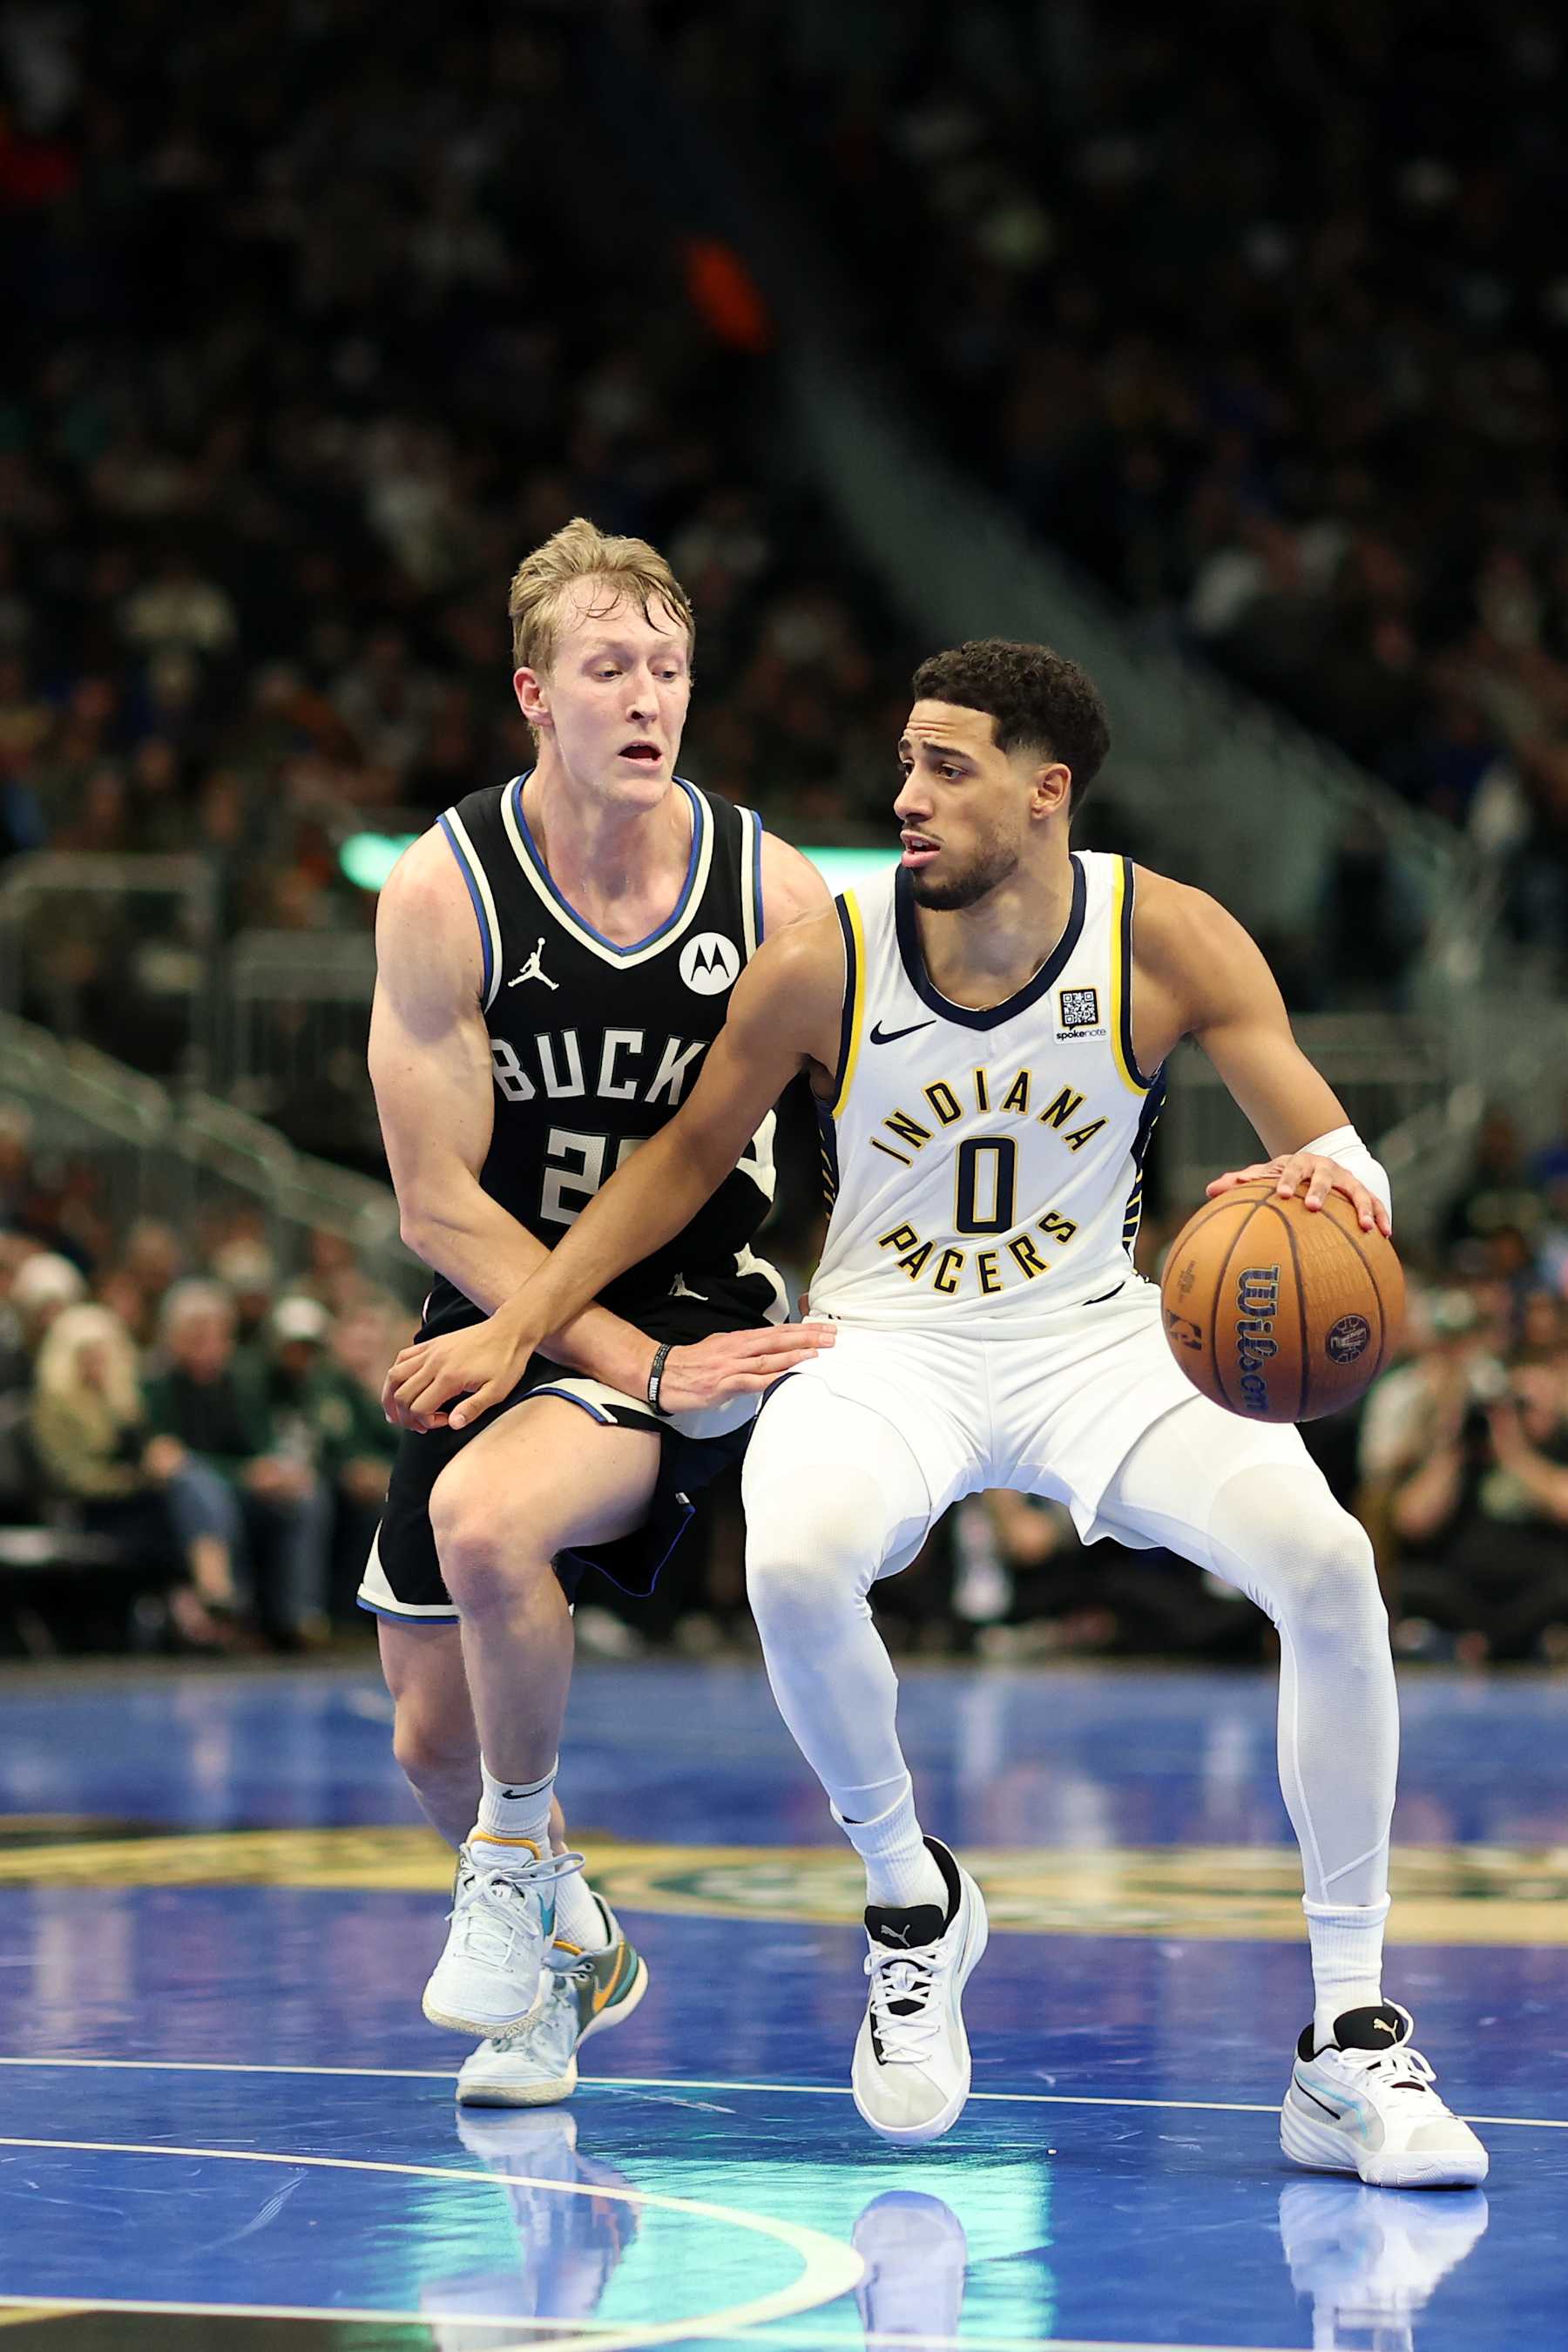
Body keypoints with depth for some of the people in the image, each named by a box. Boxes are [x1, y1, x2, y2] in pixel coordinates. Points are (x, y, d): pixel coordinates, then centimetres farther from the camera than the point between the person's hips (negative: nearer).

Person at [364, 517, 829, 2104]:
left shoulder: (773, 892, -11)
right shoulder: (445, 892, -14)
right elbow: (440, 1205, -14)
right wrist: (640, 1369, -22)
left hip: (699, 1321, -2)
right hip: (502, 1327, 2)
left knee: (485, 1516, -32)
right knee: (434, 1740, 7)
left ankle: (522, 1861, -7)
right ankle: (563, 1952, 40)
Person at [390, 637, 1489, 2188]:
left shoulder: (1170, 941, -12)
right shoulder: (827, 966, -13)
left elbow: (1330, 1147, -10)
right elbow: (688, 1156, 4)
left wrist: (1333, 1177, -36)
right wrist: (517, 1329, 1)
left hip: (1093, 1338, 1)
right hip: (887, 1347, -1)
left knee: (1326, 1560, -26)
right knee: (791, 1564, -36)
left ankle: (1349, 2044, -15)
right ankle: (910, 1901, -4)